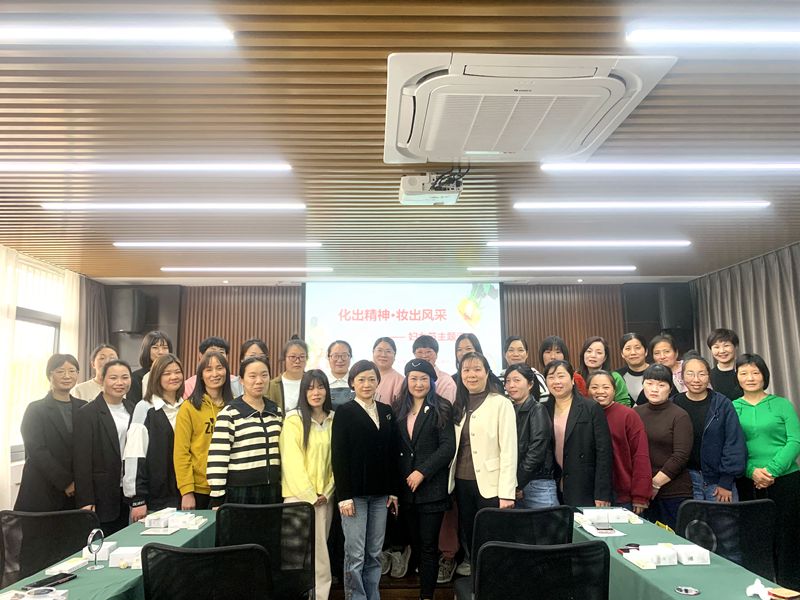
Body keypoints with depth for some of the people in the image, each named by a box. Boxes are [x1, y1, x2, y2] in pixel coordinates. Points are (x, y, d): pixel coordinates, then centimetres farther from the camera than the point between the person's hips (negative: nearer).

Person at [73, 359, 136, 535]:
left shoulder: (133, 410, 9)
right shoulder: (87, 414, -7)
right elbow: (82, 461, -9)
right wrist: (86, 501, -13)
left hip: (129, 494, 5)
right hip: (101, 498, -5)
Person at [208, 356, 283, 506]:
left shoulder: (277, 412, 9)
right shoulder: (229, 414, -9)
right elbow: (217, 460, -11)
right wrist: (218, 499, -12)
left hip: (272, 491, 5)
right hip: (239, 493, -5)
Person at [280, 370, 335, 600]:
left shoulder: (334, 420, 7)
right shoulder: (294, 419, -7)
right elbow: (291, 461, -10)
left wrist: (327, 492, -1)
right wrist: (309, 495, -10)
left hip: (325, 496, 4)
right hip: (299, 495, -4)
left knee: (319, 548, 9)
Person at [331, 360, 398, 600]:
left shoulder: (386, 412, 9)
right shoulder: (344, 412, -4)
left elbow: (391, 453, 11)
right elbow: (338, 457, -8)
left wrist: (393, 490, 7)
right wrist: (344, 496, -13)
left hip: (380, 493, 4)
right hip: (355, 493, -4)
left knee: (375, 553, 11)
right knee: (355, 554, 0)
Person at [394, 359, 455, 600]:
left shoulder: (441, 409, -2)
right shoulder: (400, 410, 10)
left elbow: (448, 447, -10)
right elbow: (396, 450, 12)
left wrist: (422, 472, -15)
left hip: (432, 487, -4)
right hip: (406, 488, 4)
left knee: (428, 545, 0)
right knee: (415, 543, 10)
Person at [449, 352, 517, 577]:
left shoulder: (501, 404, -6)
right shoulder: (459, 405, 12)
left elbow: (508, 450, -11)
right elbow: (454, 447, 13)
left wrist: (506, 493, -15)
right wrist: (451, 478, 2)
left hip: (489, 484, -5)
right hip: (462, 482, 5)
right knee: (468, 536, 12)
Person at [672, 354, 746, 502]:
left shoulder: (723, 404, -3)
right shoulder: (674, 405, 0)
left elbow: (734, 444, -4)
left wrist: (726, 482, -7)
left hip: (719, 479, -1)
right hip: (687, 479, 1)